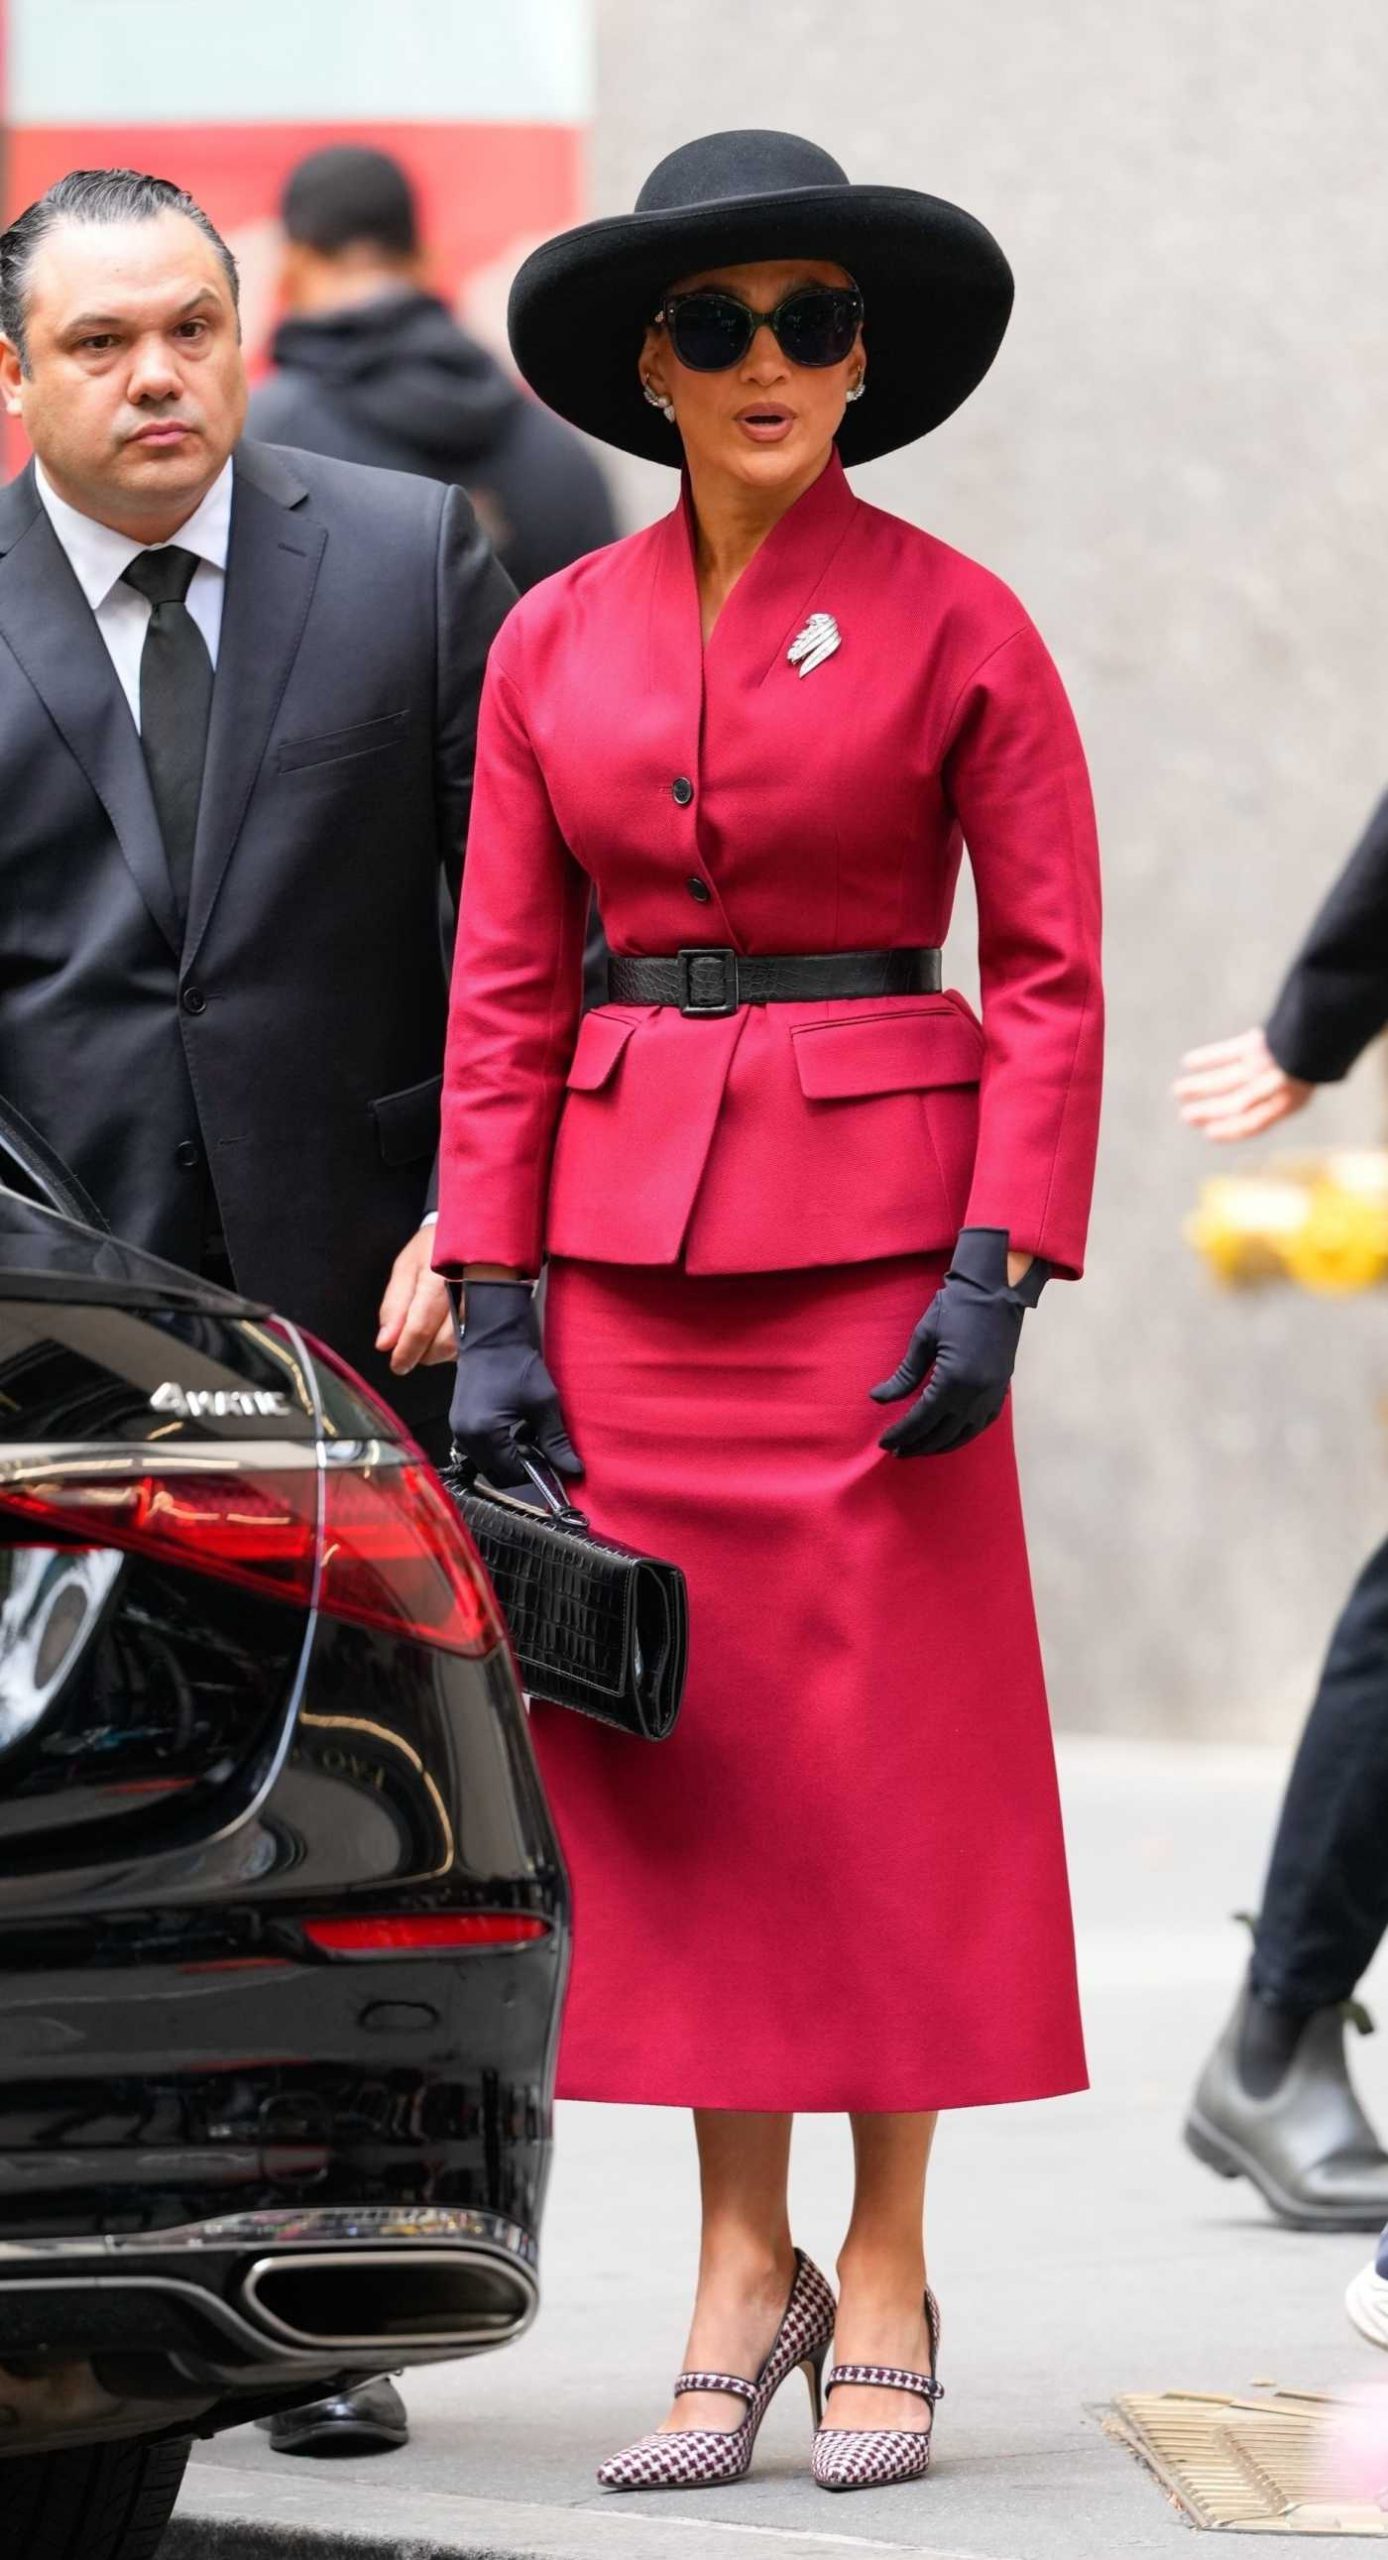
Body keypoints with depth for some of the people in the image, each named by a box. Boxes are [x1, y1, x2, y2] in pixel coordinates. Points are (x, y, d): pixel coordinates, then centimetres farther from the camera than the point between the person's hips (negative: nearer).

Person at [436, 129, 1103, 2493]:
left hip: (875, 1227, -3)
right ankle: (742, 2270, 13)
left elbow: (1050, 977, -2)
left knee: (886, 1747, -1)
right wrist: (493, 1299, 1)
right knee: (674, 1751, 3)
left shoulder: (955, 624, -2)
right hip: (628, 1236, 3)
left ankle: (886, 2290, 7)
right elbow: (504, 992, 8)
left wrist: (1000, 1276, -11)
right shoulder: (554, 643, 7)